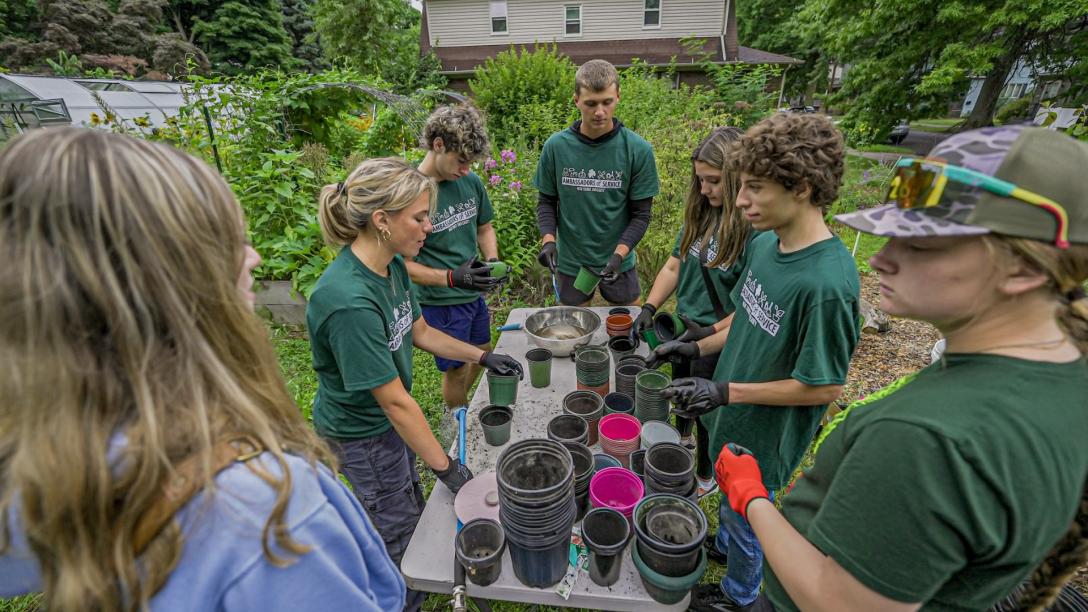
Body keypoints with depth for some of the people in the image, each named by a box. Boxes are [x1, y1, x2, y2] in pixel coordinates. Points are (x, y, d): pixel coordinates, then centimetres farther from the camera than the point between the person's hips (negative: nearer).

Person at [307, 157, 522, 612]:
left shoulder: (392, 265, -10)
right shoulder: (349, 301, -36)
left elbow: (420, 331, 5)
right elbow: (395, 401, -30)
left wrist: (482, 357, 1)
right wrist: (446, 468, -21)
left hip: (386, 416, 8)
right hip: (361, 433, -8)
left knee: (409, 510, 29)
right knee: (399, 528, 17)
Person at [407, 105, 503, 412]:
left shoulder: (470, 181, -4)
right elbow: (403, 264, -18)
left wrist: (492, 260, -9)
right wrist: (451, 278, -31)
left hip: (474, 294, 7)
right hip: (440, 302, -6)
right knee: (457, 369, 12)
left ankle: (461, 409, 50)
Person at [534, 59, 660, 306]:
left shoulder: (638, 150, -11)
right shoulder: (556, 146, -8)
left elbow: (640, 213, -7)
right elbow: (547, 201, 1)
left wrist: (619, 254, -21)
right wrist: (548, 239, -16)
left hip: (619, 263, 0)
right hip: (569, 263, 1)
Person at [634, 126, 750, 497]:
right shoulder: (701, 214, -4)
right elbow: (675, 265, 3)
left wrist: (708, 333, -24)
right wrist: (649, 309, -5)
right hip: (683, 328, 6)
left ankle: (706, 475, 44)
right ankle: (682, 438, 59)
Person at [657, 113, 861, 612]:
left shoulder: (826, 283, -33)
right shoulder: (764, 243, -9)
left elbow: (825, 387, -24)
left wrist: (727, 391, -25)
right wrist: (699, 348, -2)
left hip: (764, 436, -6)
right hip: (733, 418, 7)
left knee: (744, 516, 20)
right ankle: (724, 545, 61)